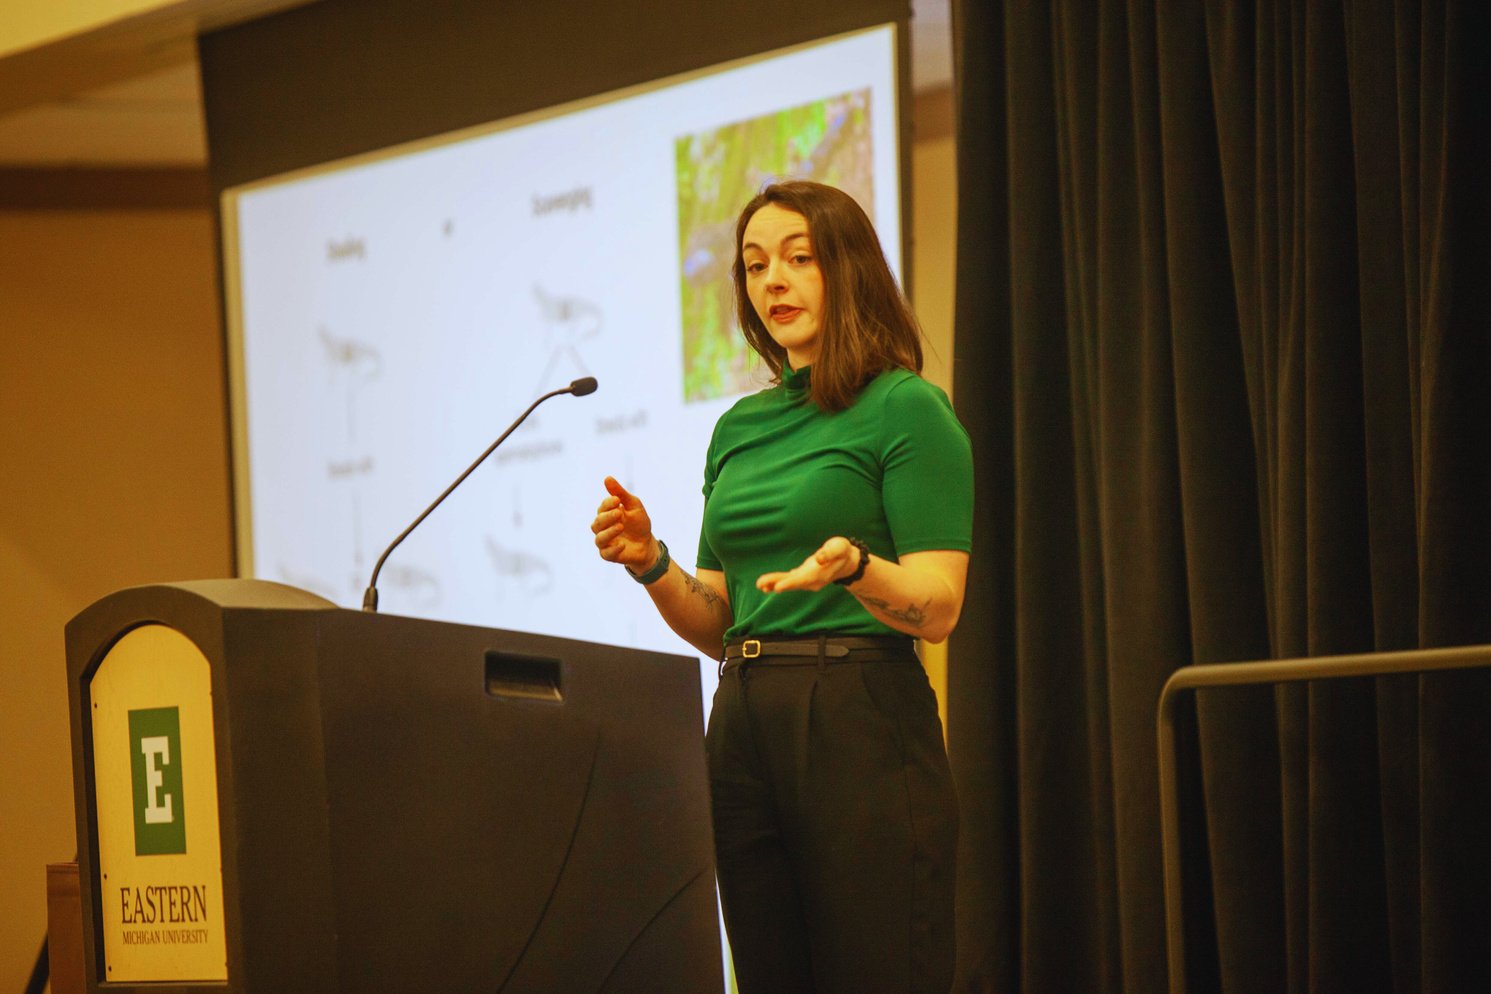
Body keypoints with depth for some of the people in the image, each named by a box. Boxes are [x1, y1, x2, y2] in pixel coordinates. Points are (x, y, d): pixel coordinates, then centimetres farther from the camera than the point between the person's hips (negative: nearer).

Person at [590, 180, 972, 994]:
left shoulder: (905, 409, -2)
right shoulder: (739, 427, 18)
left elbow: (936, 609, -9)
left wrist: (852, 567, -29)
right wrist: (651, 565, 1)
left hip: (861, 722, -7)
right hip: (744, 728, 7)